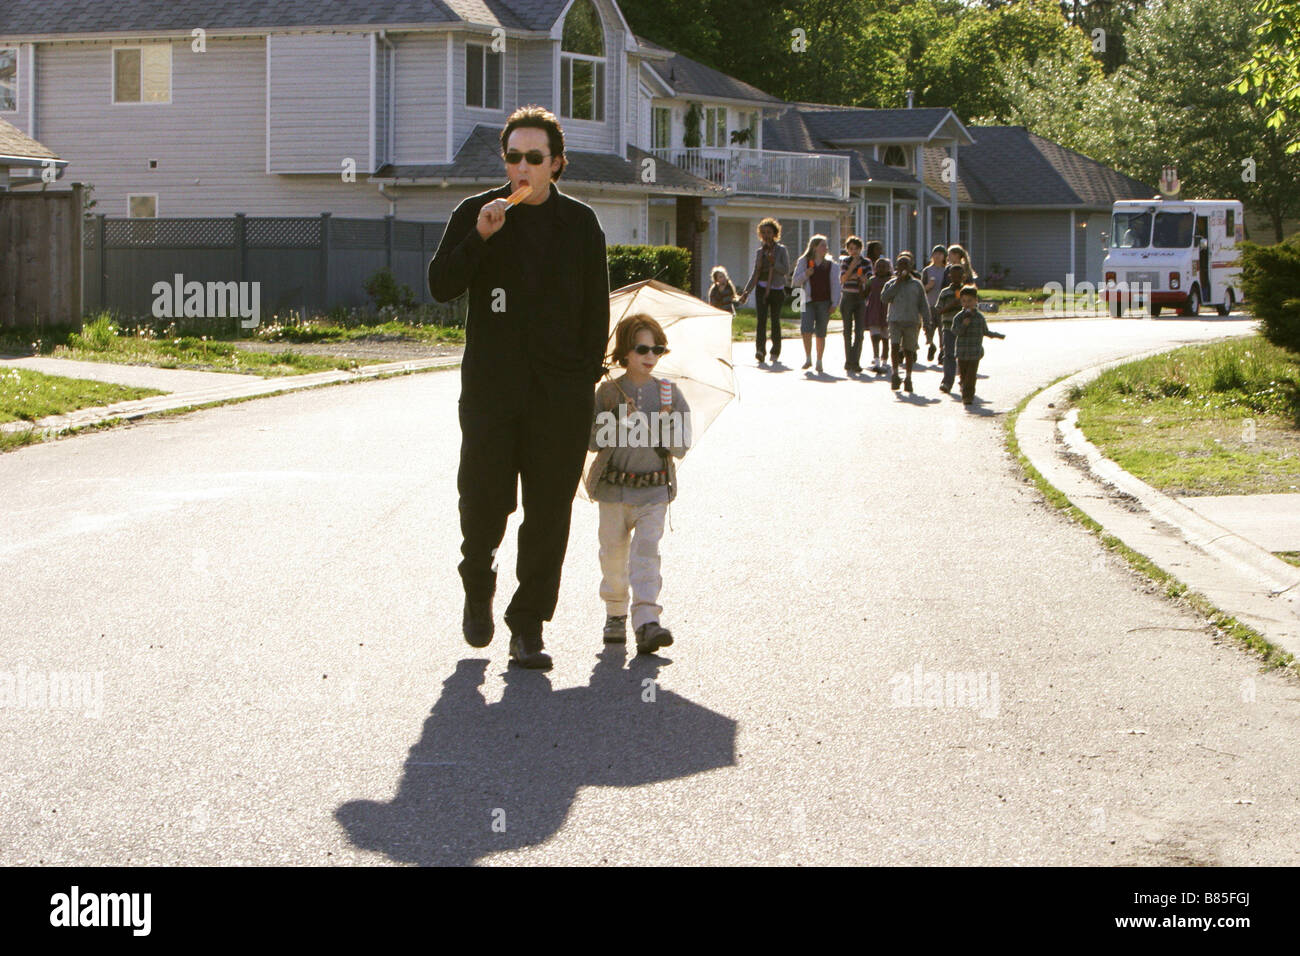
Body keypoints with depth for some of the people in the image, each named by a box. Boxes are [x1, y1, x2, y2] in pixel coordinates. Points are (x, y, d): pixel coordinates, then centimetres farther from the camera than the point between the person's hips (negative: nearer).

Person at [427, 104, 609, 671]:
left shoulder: (580, 223, 8)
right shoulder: (475, 213, 6)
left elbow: (596, 307, 12)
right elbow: (441, 286, -1)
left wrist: (588, 373, 3)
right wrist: (478, 239, -16)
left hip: (561, 393, 1)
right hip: (491, 386, -1)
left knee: (548, 512, -1)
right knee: (484, 500, -5)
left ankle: (528, 628, 7)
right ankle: (478, 585, 26)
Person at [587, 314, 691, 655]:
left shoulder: (669, 394, 3)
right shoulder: (608, 392, 0)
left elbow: (681, 447, 2)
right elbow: (593, 441, -6)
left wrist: (661, 430, -16)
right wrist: (621, 425, -19)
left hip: (654, 490, 0)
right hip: (614, 489, 0)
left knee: (646, 550, -12)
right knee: (614, 553, 7)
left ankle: (647, 621, -20)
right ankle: (615, 615, 26)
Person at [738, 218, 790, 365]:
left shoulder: (781, 250, 1)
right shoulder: (759, 252, 11)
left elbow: (786, 270, -5)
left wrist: (774, 263, -20)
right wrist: (746, 291, 12)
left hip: (777, 289, -2)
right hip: (761, 289, 2)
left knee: (775, 320, 3)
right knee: (761, 318, -15)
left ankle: (775, 352, 16)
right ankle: (760, 350, -25)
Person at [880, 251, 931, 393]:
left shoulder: (917, 284, 6)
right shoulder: (891, 283, 8)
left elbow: (923, 305, 7)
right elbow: (884, 298, -9)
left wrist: (926, 321, -2)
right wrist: (897, 283, -10)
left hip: (912, 322, 0)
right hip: (895, 321, 0)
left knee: (908, 350, 2)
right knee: (894, 346, -16)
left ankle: (908, 379, 13)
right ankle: (895, 375, -3)